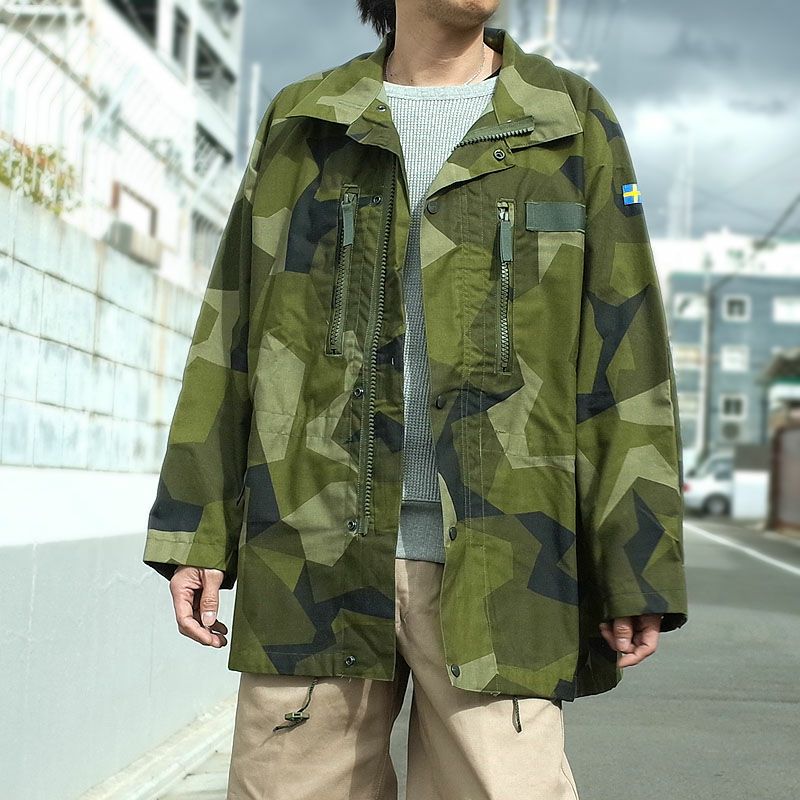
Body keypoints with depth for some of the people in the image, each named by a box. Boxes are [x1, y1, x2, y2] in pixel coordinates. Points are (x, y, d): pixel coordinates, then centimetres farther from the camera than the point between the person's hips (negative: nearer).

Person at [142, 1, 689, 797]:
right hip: (312, 556, 2)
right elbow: (231, 337, 12)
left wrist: (638, 571, -2)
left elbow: (624, 358, 4)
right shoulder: (299, 121, 13)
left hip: (493, 567, -1)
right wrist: (196, 531, 5)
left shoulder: (573, 123, 9)